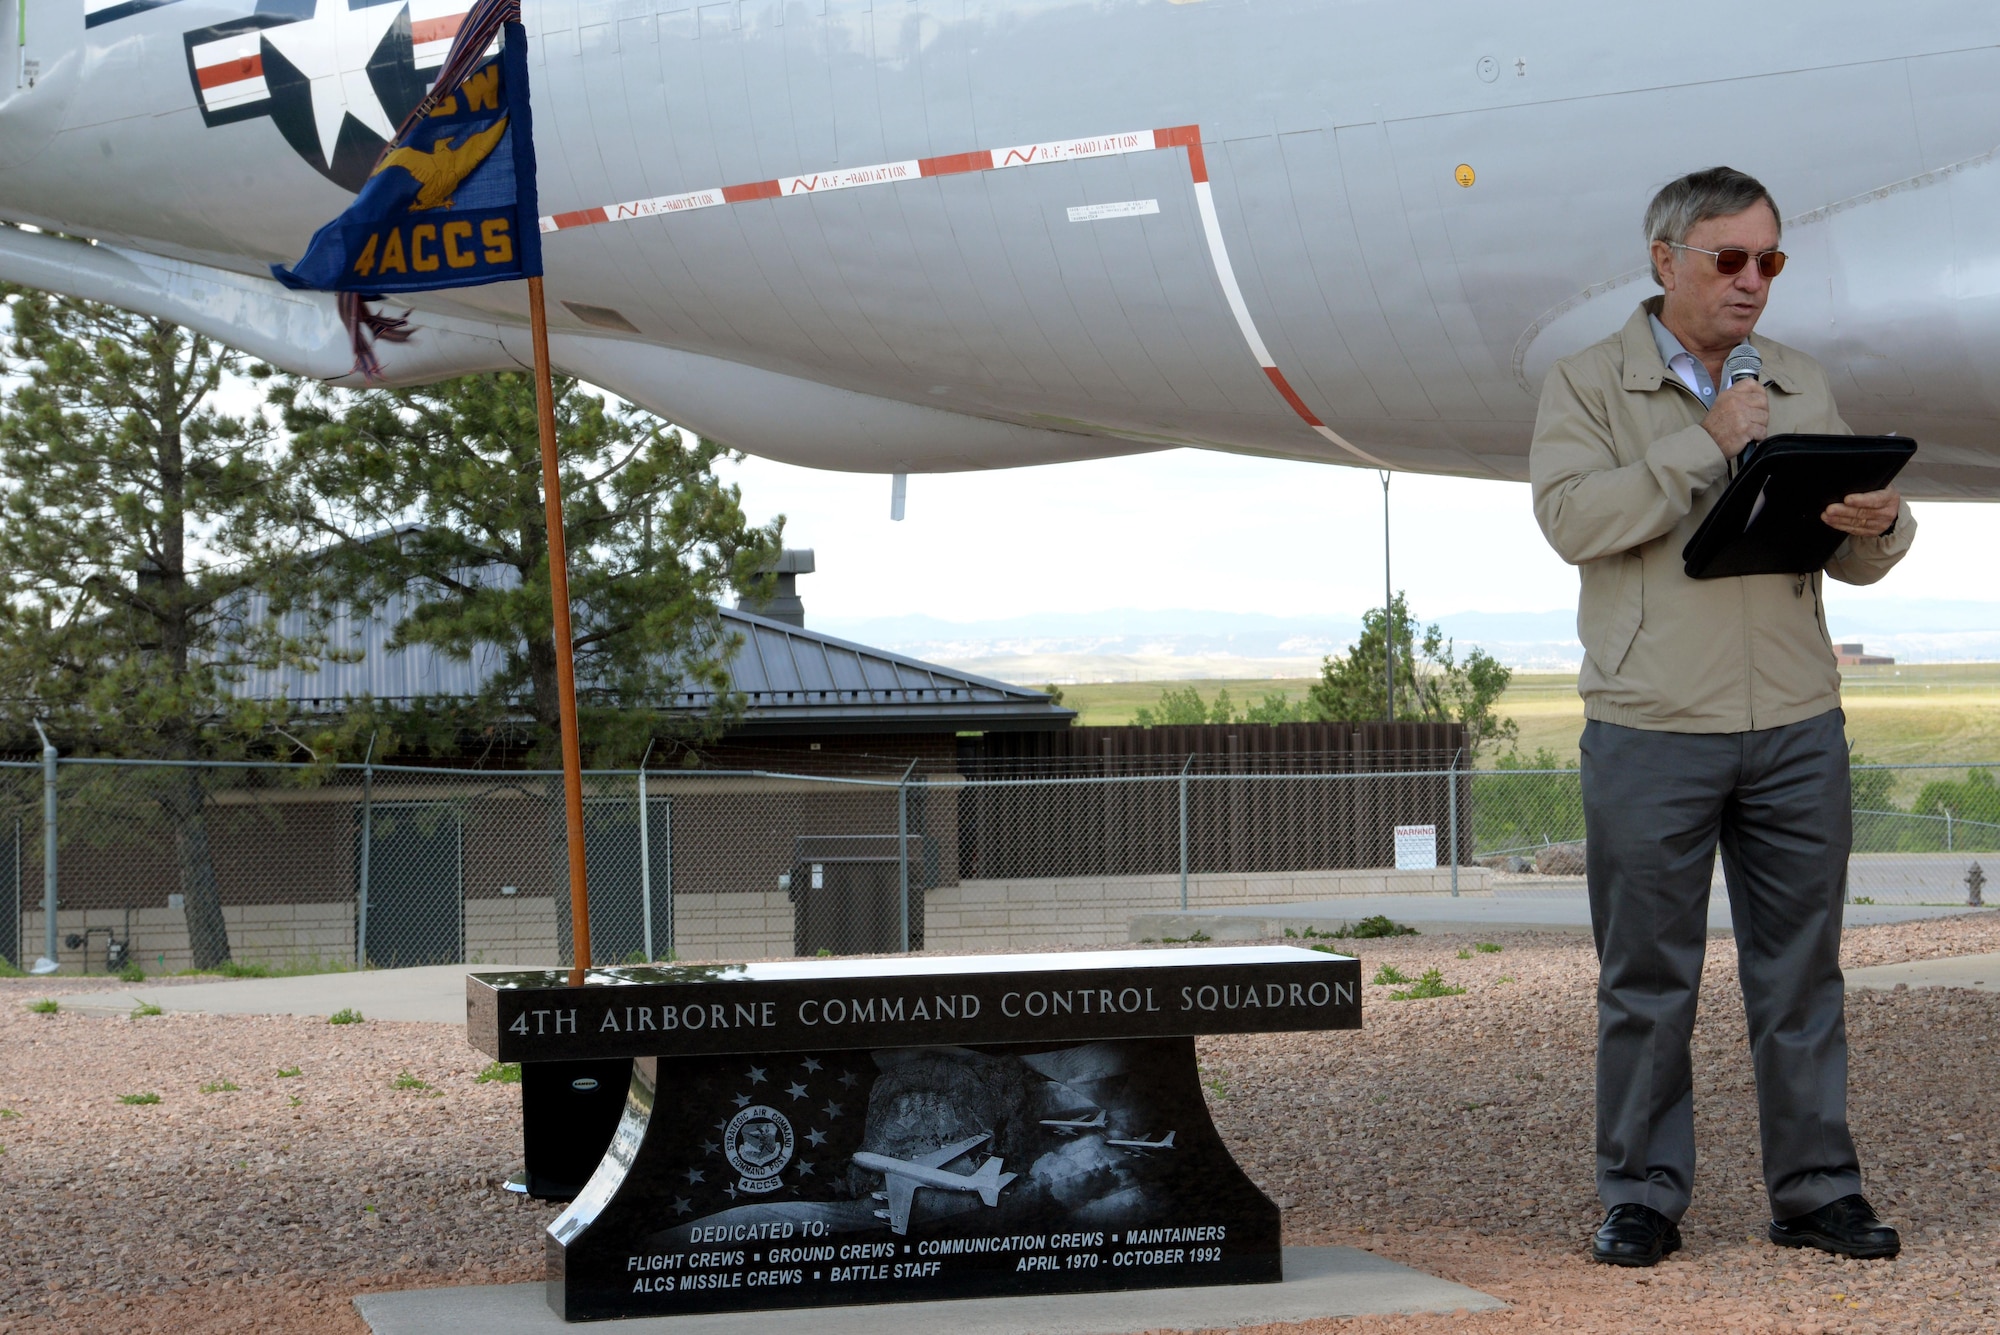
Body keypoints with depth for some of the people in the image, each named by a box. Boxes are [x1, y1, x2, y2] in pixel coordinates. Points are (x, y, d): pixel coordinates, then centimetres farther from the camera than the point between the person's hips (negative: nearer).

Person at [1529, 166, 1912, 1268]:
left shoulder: (1802, 387, 15)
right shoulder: (1589, 385, 4)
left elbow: (1854, 560, 13)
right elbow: (1571, 516, -13)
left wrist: (1878, 527, -11)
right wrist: (1705, 444, -15)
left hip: (1797, 728, 3)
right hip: (1651, 731, -3)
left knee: (1800, 969, 6)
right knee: (1647, 977, 2)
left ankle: (1815, 1189, 14)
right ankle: (1641, 1196, 10)